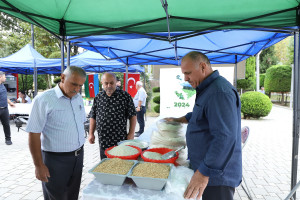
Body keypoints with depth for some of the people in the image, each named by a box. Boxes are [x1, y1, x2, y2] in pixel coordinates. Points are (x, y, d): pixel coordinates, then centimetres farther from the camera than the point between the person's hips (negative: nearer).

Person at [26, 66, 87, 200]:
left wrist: (80, 150, 14)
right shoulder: (44, 100, -16)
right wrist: (39, 165, -14)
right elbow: (34, 134, -16)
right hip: (56, 159, -6)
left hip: (78, 156, 6)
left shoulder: (78, 98, 5)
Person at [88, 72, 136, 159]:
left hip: (121, 140, -3)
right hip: (103, 141, 3)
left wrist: (131, 133, -6)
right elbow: (93, 117, 12)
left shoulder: (125, 96, -4)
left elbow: (132, 116, -2)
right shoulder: (98, 97, 6)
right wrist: (91, 133, 8)